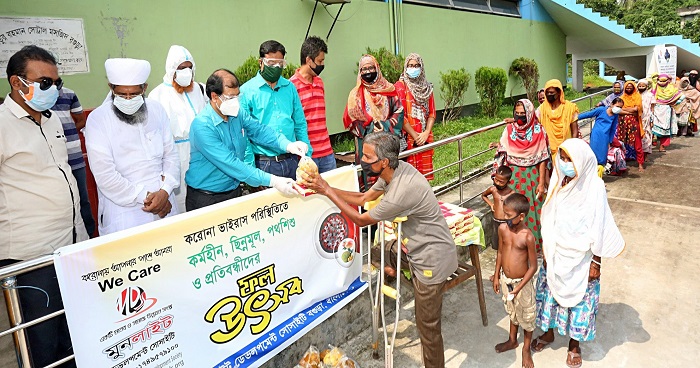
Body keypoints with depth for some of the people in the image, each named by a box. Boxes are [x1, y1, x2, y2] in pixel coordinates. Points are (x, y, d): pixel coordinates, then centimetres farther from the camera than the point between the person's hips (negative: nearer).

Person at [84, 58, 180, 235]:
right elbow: (105, 175, -12)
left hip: (164, 204, 4)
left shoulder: (157, 110, 4)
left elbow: (171, 155, 5)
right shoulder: (97, 120, -7)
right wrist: (144, 198, -12)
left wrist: (165, 191, -9)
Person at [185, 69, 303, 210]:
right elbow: (230, 164, -30)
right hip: (206, 198, -6)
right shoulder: (202, 126, -24)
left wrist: (287, 145, -24)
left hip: (234, 190, 6)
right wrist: (272, 181, -34)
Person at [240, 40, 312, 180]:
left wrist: (307, 155, 7)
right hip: (264, 163, -4)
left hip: (292, 161, 4)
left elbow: (300, 124, 14)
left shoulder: (289, 87, 9)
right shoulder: (246, 90, -4)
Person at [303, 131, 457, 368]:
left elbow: (361, 219, -19)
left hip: (432, 260, -9)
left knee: (427, 325, 6)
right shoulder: (396, 169, -6)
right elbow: (364, 198, 6)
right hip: (420, 251, 9)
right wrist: (326, 188, -3)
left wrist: (326, 191, -14)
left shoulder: (401, 192, -33)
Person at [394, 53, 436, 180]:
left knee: (424, 172, 9)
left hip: (425, 138, 5)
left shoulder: (427, 87, 13)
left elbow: (432, 113, 10)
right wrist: (415, 135, -12)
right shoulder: (400, 86, -3)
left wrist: (426, 133, -6)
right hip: (408, 138, -5)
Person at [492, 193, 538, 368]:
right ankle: (512, 340, 48)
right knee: (512, 312, 26)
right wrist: (497, 276, 8)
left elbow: (533, 266, -17)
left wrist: (519, 287, -19)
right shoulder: (502, 229, -10)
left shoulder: (528, 237, -25)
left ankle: (526, 349, 37)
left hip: (522, 282, -5)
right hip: (505, 279, 5)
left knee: (526, 316, 15)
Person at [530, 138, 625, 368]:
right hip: (556, 253, 4)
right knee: (551, 290, 17)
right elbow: (549, 219, 1)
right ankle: (548, 332, 40)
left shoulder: (594, 188, -20)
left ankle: (574, 344, 33)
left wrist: (596, 261, -10)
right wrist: (547, 252, 5)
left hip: (580, 258, -4)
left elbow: (598, 228, -14)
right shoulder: (558, 182, -6)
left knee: (579, 297, 12)